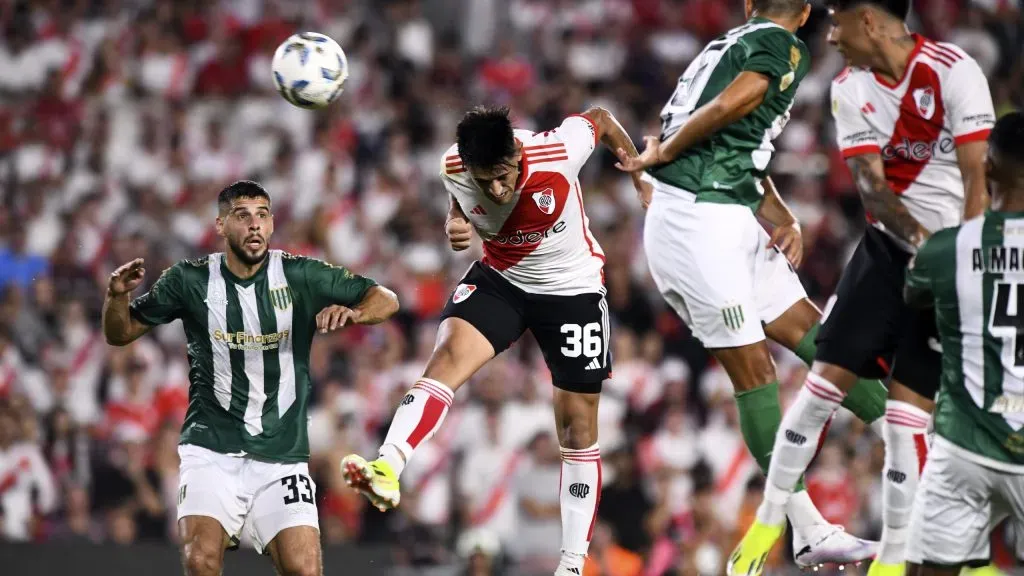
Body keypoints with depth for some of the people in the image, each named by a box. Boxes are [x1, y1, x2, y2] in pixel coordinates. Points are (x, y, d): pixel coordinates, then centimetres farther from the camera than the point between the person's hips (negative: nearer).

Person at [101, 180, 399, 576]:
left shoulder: (300, 276, -2)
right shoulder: (190, 280, -1)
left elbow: (386, 299, 2)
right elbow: (119, 334, 8)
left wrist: (353, 313, -19)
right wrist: (117, 294, -13)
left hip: (282, 455, 1)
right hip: (212, 450, -1)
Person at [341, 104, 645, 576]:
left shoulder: (558, 151, -30)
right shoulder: (454, 169, -21)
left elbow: (600, 119, -8)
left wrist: (640, 177, 4)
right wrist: (456, 227, -18)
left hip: (573, 288, -1)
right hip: (499, 277, 1)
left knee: (578, 425, 2)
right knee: (448, 355, -28)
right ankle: (386, 471, -43)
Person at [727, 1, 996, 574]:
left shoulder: (954, 71, -17)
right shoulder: (851, 89, 1)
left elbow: (978, 182, -18)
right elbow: (870, 183, -9)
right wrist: (916, 230, -29)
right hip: (889, 244, 5)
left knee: (907, 411, -8)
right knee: (825, 381, 2)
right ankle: (769, 521, 17)